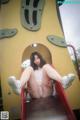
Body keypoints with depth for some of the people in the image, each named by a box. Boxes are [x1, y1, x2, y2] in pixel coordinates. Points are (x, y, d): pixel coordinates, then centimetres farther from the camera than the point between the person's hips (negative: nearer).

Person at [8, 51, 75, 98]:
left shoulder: (46, 66, 26)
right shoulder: (30, 68, 28)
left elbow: (52, 76, 12)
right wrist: (24, 84, -5)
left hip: (46, 92, 0)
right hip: (35, 94, 1)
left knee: (46, 66, -16)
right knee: (28, 68, -14)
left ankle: (63, 81, -48)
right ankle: (19, 86, -49)